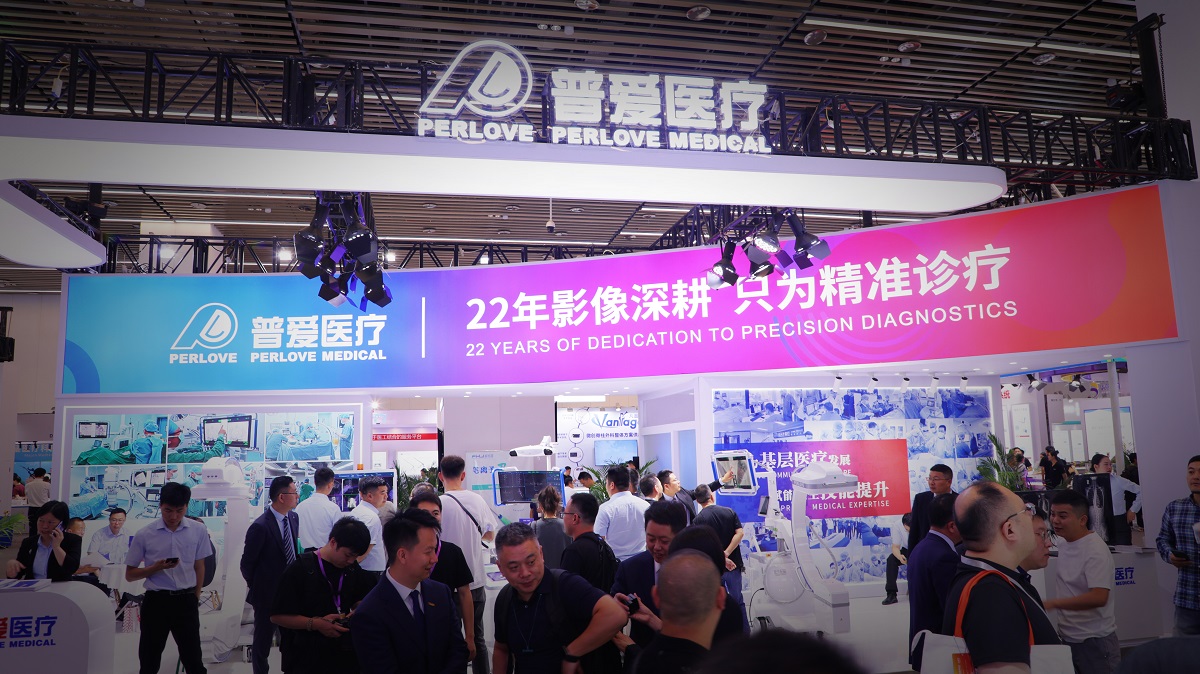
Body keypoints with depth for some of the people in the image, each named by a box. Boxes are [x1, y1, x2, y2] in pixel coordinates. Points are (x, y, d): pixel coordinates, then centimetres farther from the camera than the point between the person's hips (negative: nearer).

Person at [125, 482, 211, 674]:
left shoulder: (198, 531, -3)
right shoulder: (144, 534, -7)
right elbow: (130, 575, 1)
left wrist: (195, 598, 11)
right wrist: (156, 567, -17)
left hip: (186, 601, 0)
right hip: (155, 601, 0)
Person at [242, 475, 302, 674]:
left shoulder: (294, 518, 1)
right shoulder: (260, 526, -22)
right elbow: (247, 564, -11)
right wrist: (256, 588, 1)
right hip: (268, 594, -6)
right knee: (263, 642, 12)